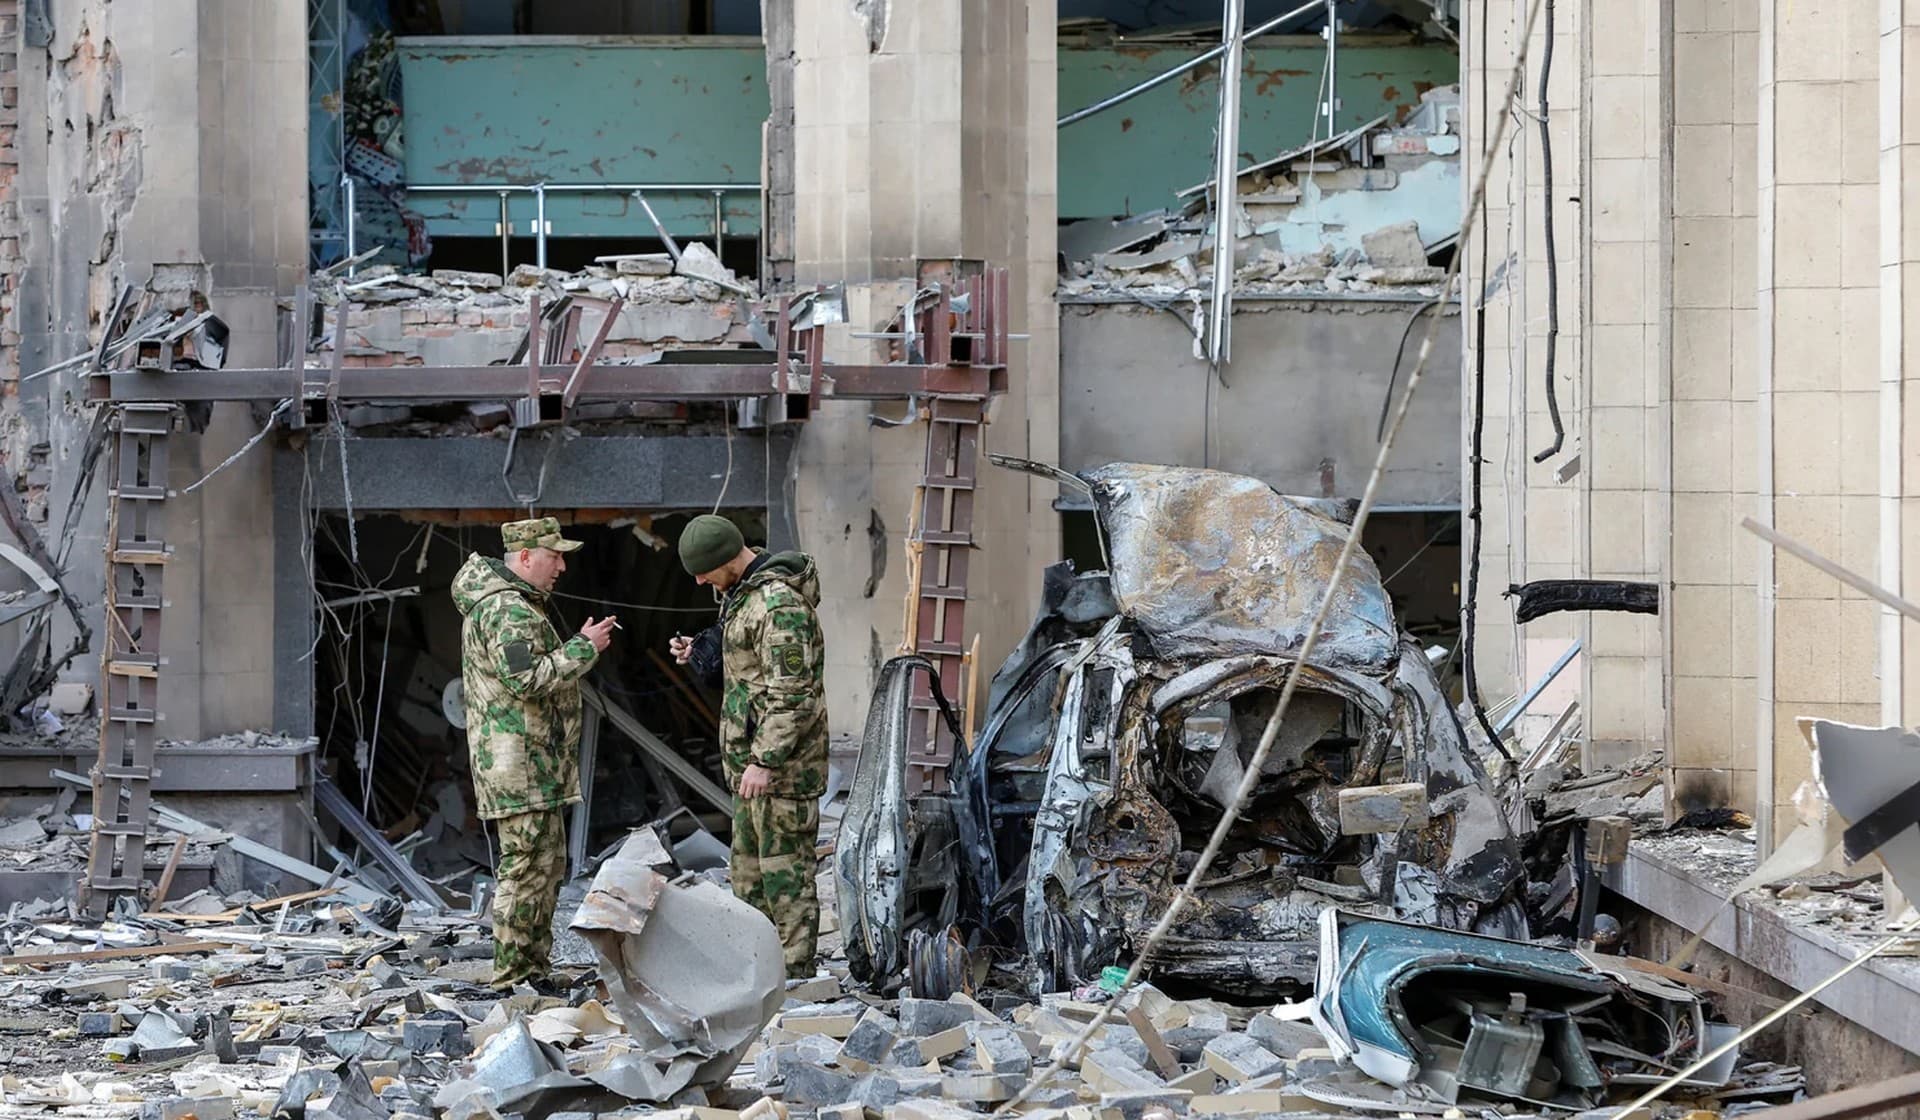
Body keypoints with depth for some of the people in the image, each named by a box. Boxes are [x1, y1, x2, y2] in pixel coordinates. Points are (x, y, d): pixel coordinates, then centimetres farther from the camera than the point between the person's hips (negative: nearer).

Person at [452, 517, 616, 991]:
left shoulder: (512, 603, 19)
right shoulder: (507, 610, -17)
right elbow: (526, 678, -25)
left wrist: (580, 646, 14)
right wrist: (583, 649, -17)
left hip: (534, 761, 11)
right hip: (519, 761, -11)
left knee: (548, 863, 16)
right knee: (528, 866, -9)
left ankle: (533, 967, 22)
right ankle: (511, 978, -6)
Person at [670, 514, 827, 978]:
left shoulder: (779, 603, -21)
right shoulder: (744, 590, 12)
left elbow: (791, 692, -25)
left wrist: (765, 761, -26)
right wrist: (699, 651, 9)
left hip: (780, 764, -11)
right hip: (752, 754, 11)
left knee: (785, 865, -6)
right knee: (748, 864, 17)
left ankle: (795, 971, -2)